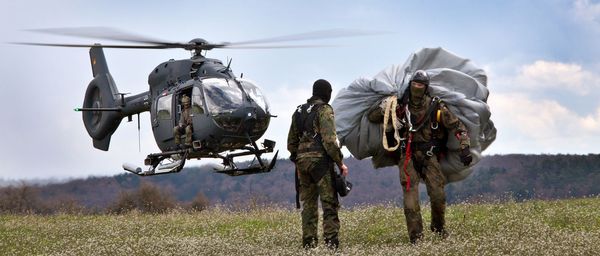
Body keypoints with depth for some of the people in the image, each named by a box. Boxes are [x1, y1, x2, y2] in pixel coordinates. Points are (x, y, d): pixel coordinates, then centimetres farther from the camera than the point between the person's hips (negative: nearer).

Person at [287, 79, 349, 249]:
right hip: (320, 160, -7)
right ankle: (331, 240, -13)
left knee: (308, 203, 11)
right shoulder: (324, 110, -7)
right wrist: (340, 162, -8)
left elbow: (291, 142, 19)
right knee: (329, 202, -6)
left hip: (302, 160, 7)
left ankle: (308, 242, 9)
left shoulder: (299, 112, 16)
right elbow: (329, 140, -15)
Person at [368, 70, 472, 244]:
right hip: (407, 156, 0)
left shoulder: (436, 107, -2)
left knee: (438, 194, -7)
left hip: (429, 156, 0)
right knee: (410, 197, -10)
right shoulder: (400, 107, 1)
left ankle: (438, 226, 21)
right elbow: (372, 118, 7)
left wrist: (464, 148, -12)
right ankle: (415, 237, -4)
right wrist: (383, 109, -15)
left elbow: (456, 126, 1)